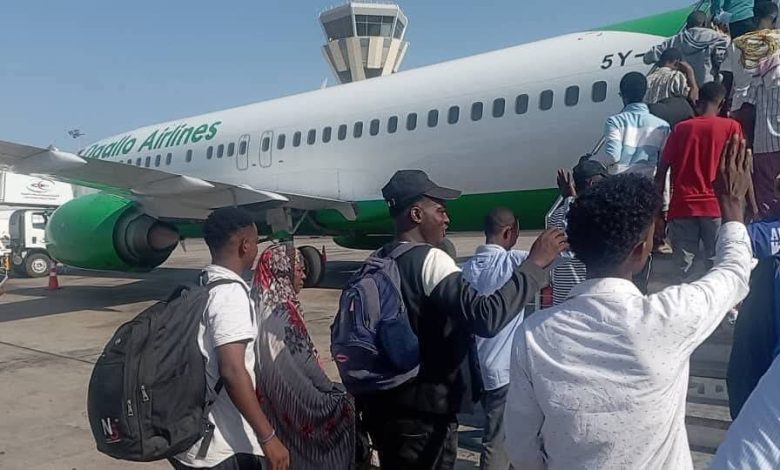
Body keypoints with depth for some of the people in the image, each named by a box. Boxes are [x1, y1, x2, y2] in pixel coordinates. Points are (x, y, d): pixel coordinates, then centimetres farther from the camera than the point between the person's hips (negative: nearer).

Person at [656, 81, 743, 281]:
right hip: (716, 206, -1)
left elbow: (662, 171, 6)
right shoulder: (731, 126, 4)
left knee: (684, 268, 4)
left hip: (682, 207, 1)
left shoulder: (680, 128, 8)